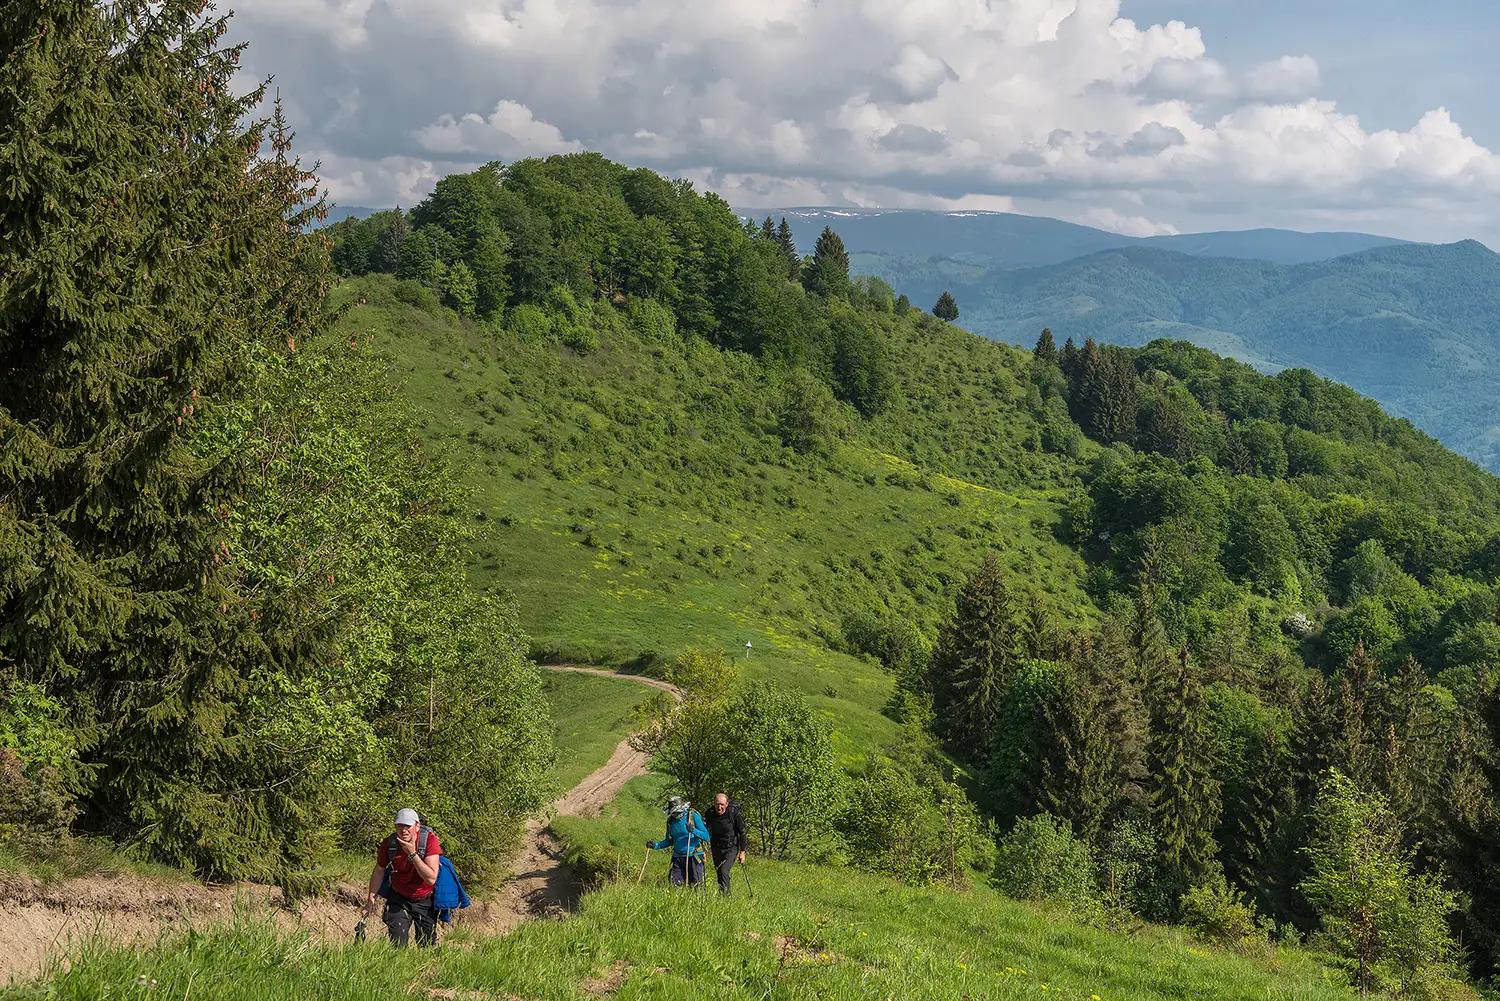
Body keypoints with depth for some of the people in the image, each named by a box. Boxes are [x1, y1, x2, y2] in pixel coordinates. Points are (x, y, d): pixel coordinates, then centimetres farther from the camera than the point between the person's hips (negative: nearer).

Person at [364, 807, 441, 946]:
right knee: (398, 944, -6)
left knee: (427, 944, 10)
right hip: (398, 900, 1)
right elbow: (379, 872, 2)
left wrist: (413, 854, -36)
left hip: (425, 902, -1)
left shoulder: (429, 840, -24)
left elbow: (431, 879, -31)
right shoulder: (388, 844, -16)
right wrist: (371, 900, -4)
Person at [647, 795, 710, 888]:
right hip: (678, 857, 4)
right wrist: (656, 845, 1)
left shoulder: (693, 816, -9)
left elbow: (706, 836, -11)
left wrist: (693, 830, -27)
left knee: (696, 886, -2)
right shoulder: (670, 820, 5)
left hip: (693, 856, -4)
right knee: (675, 885, 0)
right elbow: (669, 841, 16)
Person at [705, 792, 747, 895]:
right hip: (716, 848, 4)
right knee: (719, 874, 8)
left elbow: (742, 833, -8)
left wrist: (742, 852, -7)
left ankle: (725, 895, -15)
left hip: (731, 848, -4)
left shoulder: (734, 813, -19)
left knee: (724, 872, -20)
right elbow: (707, 830, 9)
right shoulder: (710, 813, -10)